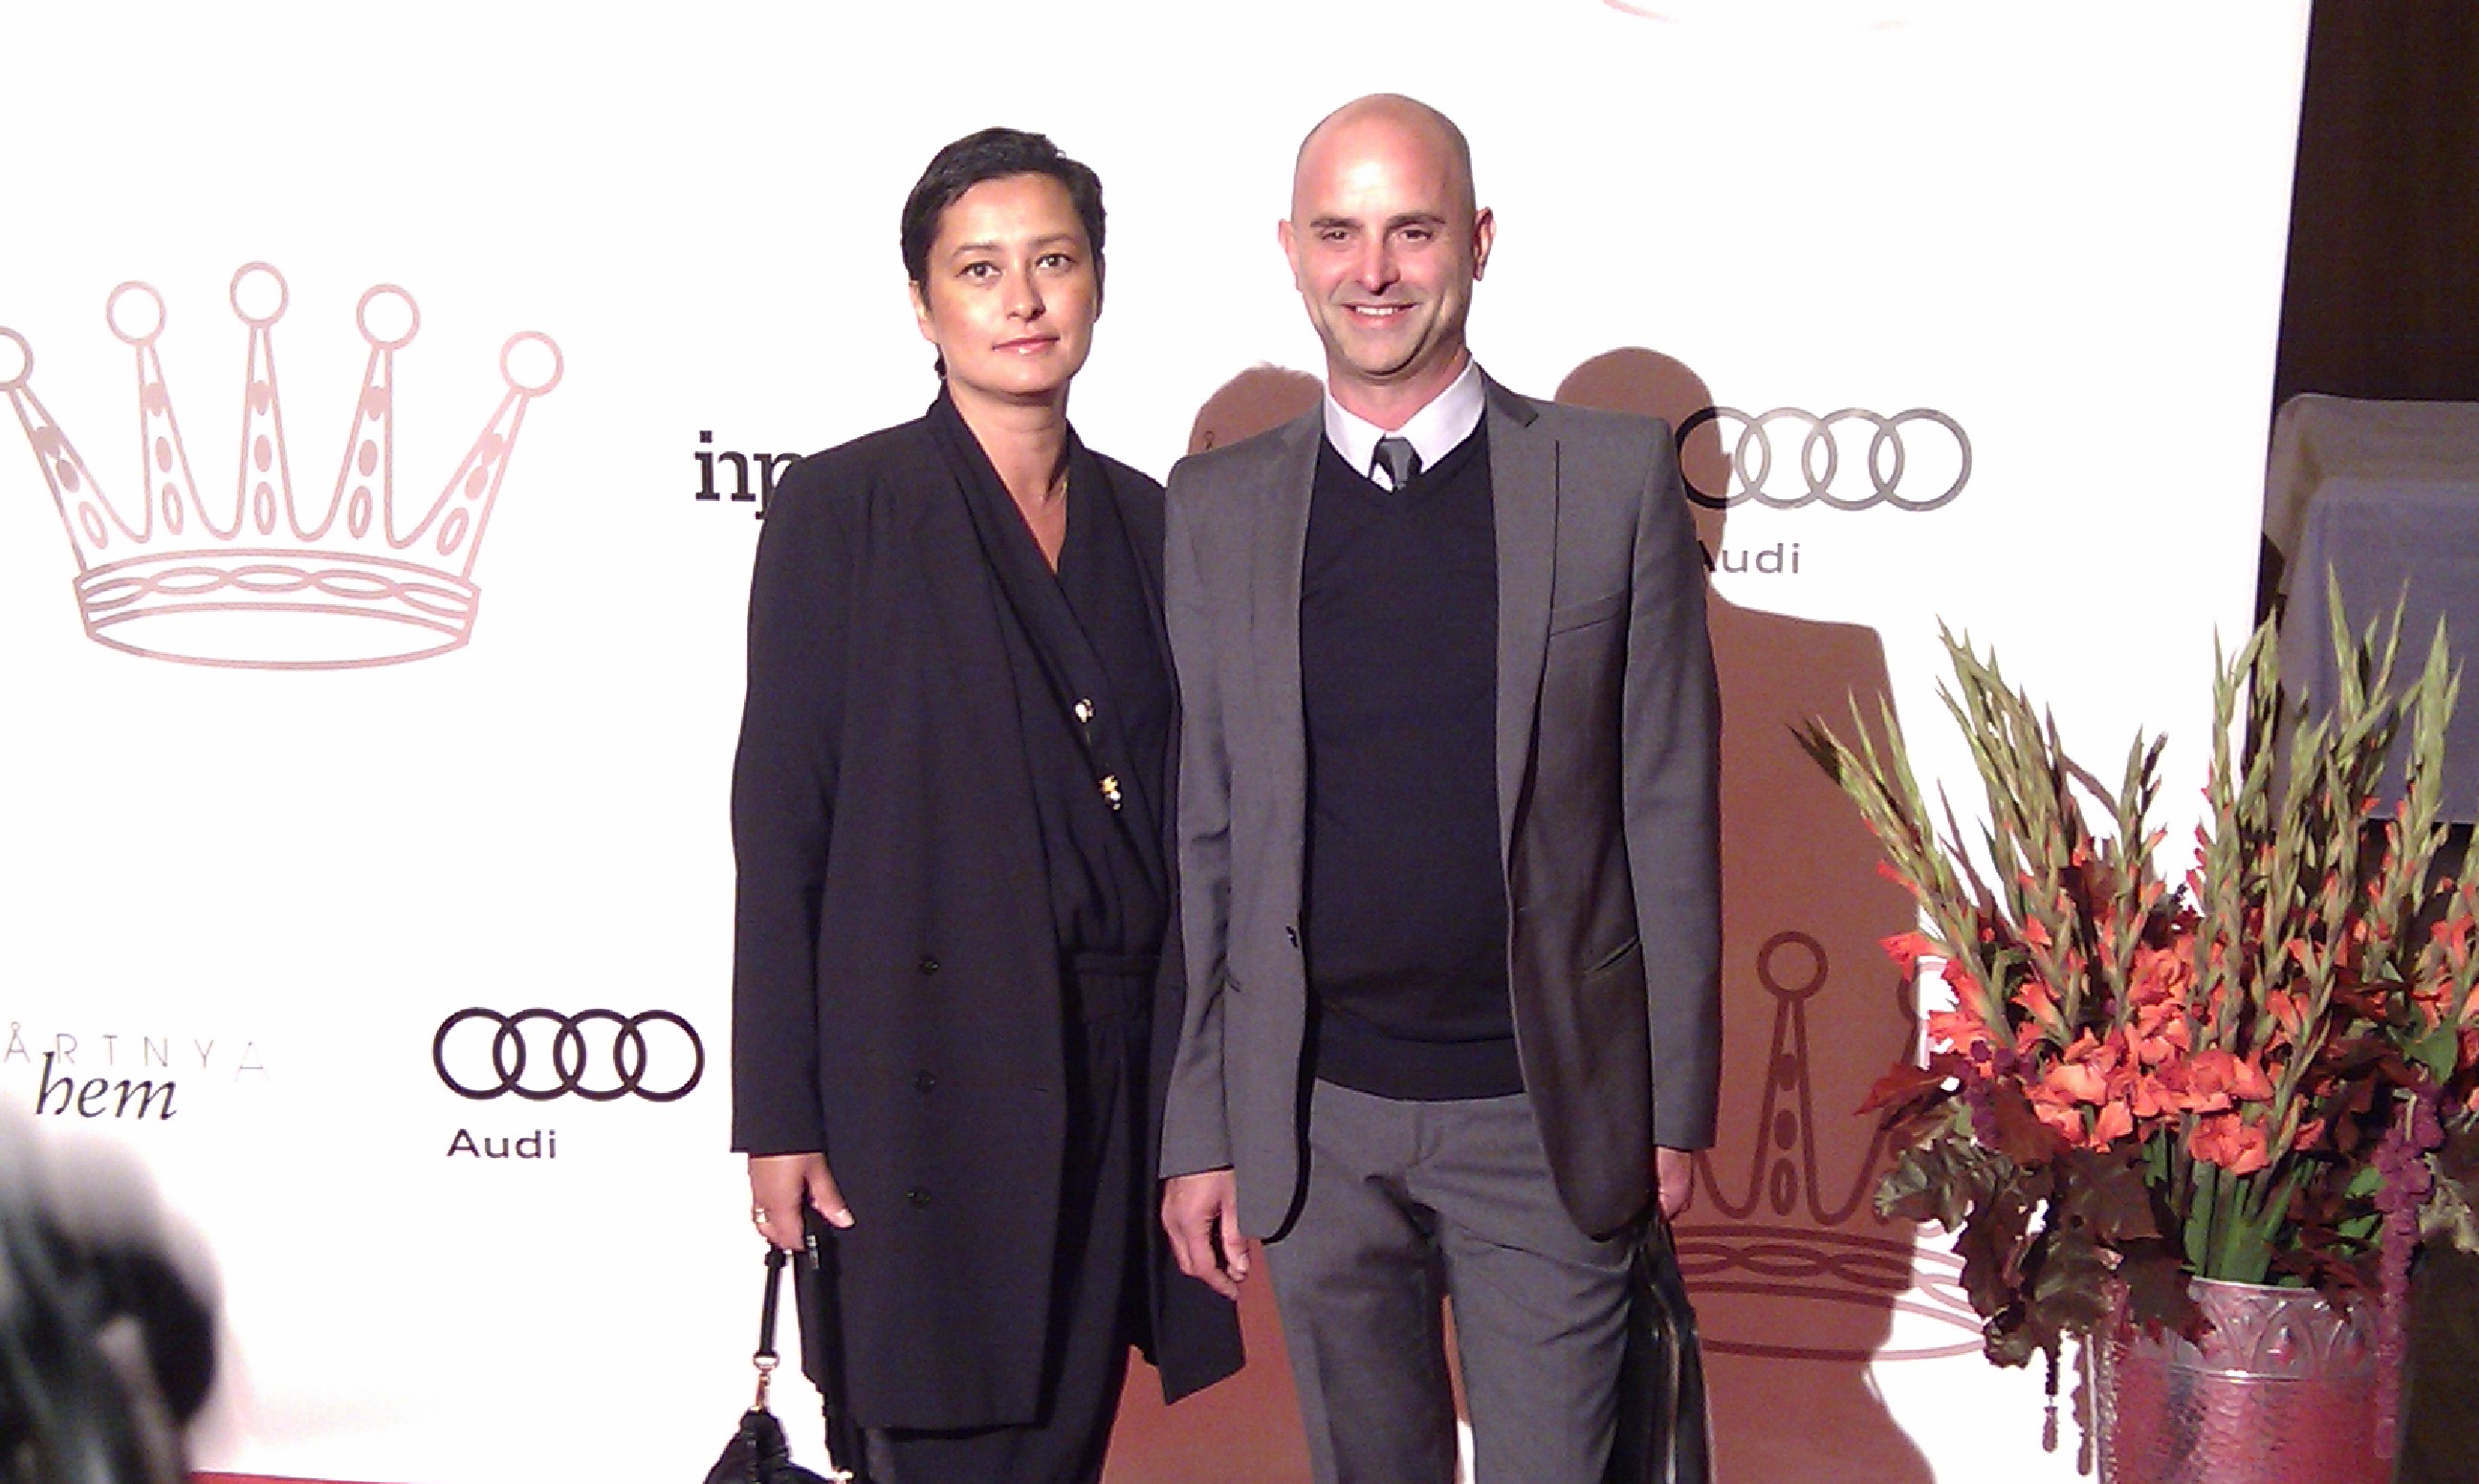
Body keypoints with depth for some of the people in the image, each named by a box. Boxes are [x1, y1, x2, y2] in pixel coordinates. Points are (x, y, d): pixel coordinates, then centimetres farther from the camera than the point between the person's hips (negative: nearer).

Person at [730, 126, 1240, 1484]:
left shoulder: (1144, 520, 12)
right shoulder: (841, 507, -3)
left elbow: (1181, 814, 15)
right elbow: (779, 825, -5)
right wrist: (781, 1117, -9)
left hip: (1121, 1066, 5)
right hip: (936, 1072, -4)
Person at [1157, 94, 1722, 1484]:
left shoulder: (1616, 477, -2)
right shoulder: (1219, 508, 4)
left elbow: (1670, 806, 0)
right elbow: (1206, 834, 6)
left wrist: (1677, 1105, -1)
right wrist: (1201, 1131, 4)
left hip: (1548, 1112, -2)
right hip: (1315, 1122, 2)